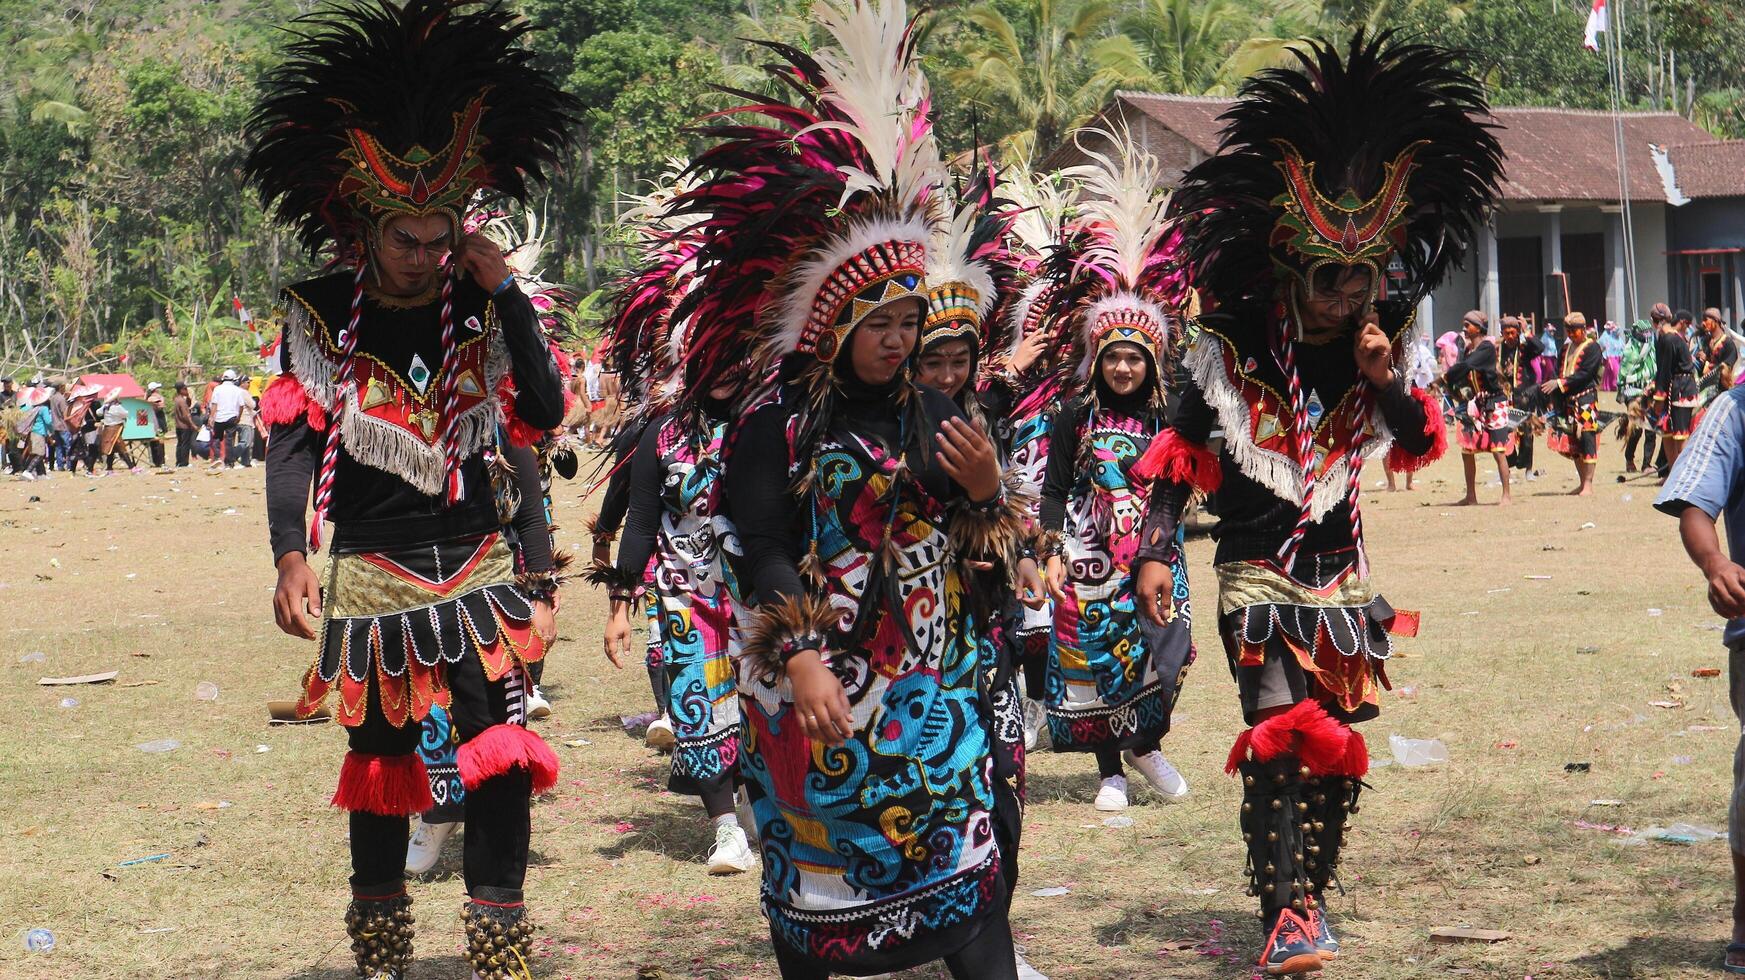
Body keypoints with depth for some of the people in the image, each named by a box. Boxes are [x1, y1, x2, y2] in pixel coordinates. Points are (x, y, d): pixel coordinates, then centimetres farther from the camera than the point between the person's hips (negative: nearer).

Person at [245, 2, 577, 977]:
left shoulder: (486, 303, 0)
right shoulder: (321, 314, -3)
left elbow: (545, 413, -9)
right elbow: (293, 441, -5)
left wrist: (506, 292, -15)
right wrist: (293, 555, -18)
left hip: (481, 566, 1)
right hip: (373, 573, 0)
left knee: (502, 753, -7)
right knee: (381, 759, 10)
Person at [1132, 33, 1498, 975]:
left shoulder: (1374, 348, 4)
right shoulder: (1233, 352, -7)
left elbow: (1423, 446, 6)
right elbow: (1180, 452, -1)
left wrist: (1386, 382, -12)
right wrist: (1156, 551, -8)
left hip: (1340, 575, 4)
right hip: (1256, 570, -4)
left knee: (1337, 741, 7)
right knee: (1279, 729, -17)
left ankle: (1306, 888, 24)